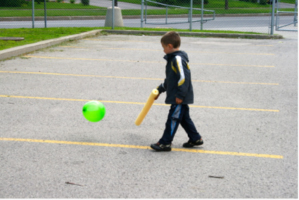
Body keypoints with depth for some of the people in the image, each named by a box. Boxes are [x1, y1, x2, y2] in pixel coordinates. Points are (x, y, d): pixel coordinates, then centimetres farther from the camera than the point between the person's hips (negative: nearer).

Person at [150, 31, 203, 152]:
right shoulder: (173, 58, 16)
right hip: (180, 98, 10)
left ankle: (165, 143, 0)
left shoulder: (178, 59, -18)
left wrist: (180, 95, -25)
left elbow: (183, 77, -25)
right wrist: (160, 89, 32)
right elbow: (170, 79, 26)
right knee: (184, 118, 17)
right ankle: (195, 138, 27)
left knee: (173, 118, -5)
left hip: (180, 98, -10)